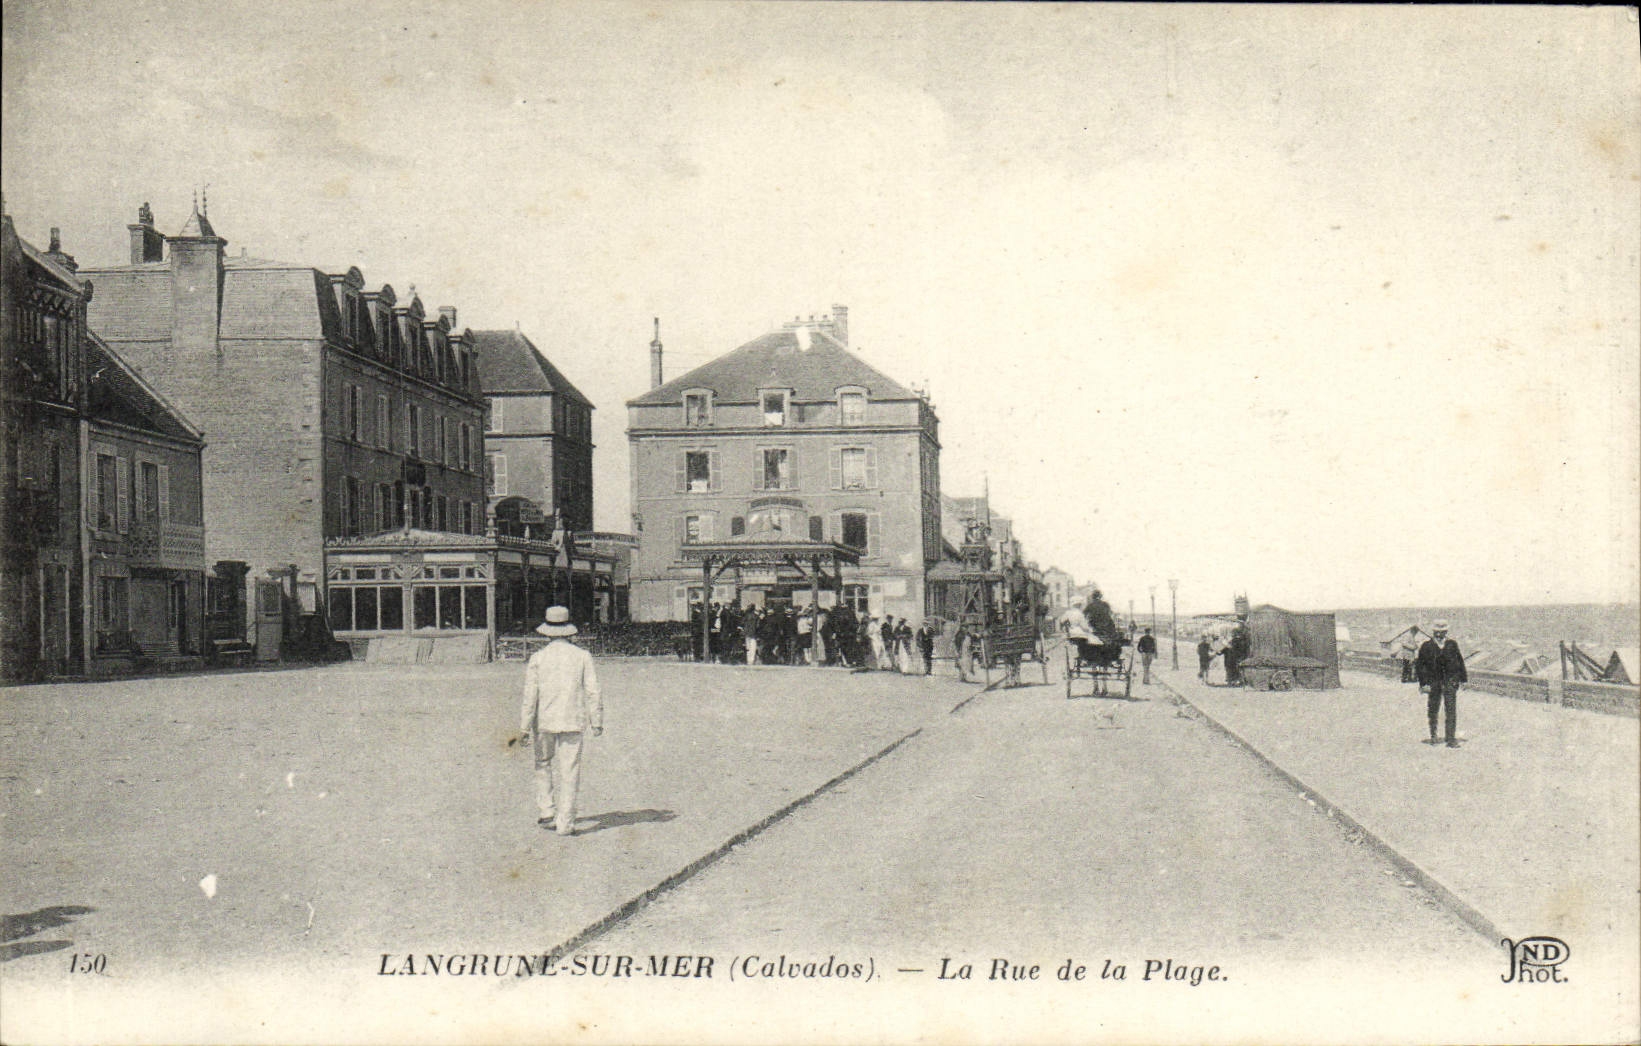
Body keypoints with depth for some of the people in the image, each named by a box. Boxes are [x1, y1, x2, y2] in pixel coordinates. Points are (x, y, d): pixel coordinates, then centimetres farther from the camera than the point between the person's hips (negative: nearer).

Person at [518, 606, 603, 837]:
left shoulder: (537, 658, -3)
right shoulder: (582, 656, -1)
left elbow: (530, 695, -5)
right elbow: (594, 692, -1)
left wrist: (525, 726, -1)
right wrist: (597, 722, 7)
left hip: (544, 722, 0)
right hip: (572, 722, 0)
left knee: (543, 765, 20)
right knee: (569, 772, 2)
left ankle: (547, 811, 17)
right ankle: (565, 822, 1)